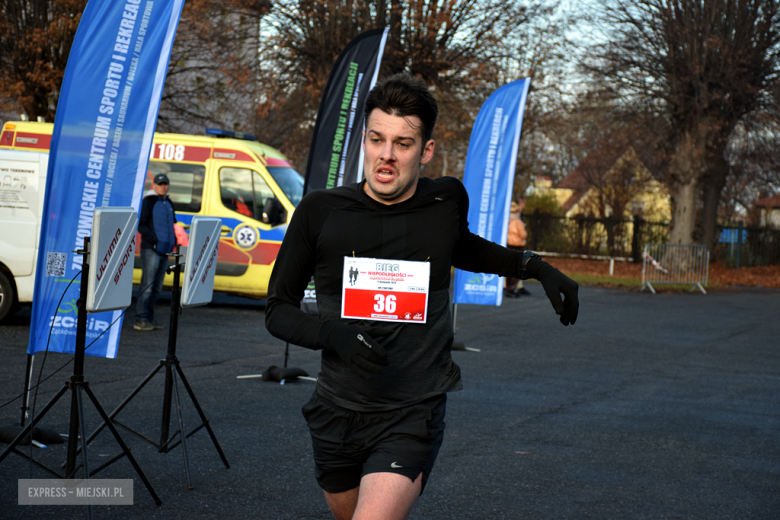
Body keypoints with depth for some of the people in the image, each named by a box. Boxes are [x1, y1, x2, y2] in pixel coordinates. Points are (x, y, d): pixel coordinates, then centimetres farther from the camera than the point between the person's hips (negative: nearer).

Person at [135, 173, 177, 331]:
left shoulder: (168, 203, 18)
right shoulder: (149, 201, -5)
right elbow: (140, 224, -10)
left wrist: (174, 240, 12)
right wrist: (152, 238, -20)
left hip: (165, 250, 8)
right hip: (150, 249, -8)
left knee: (157, 287, 10)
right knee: (147, 285, -9)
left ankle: (149, 317, 17)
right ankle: (141, 319, -7)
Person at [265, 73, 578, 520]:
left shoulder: (448, 201, -2)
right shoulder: (320, 212, -6)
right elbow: (278, 311, -1)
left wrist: (535, 266, 13)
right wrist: (332, 334, -19)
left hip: (413, 415, -2)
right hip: (337, 412, 2)